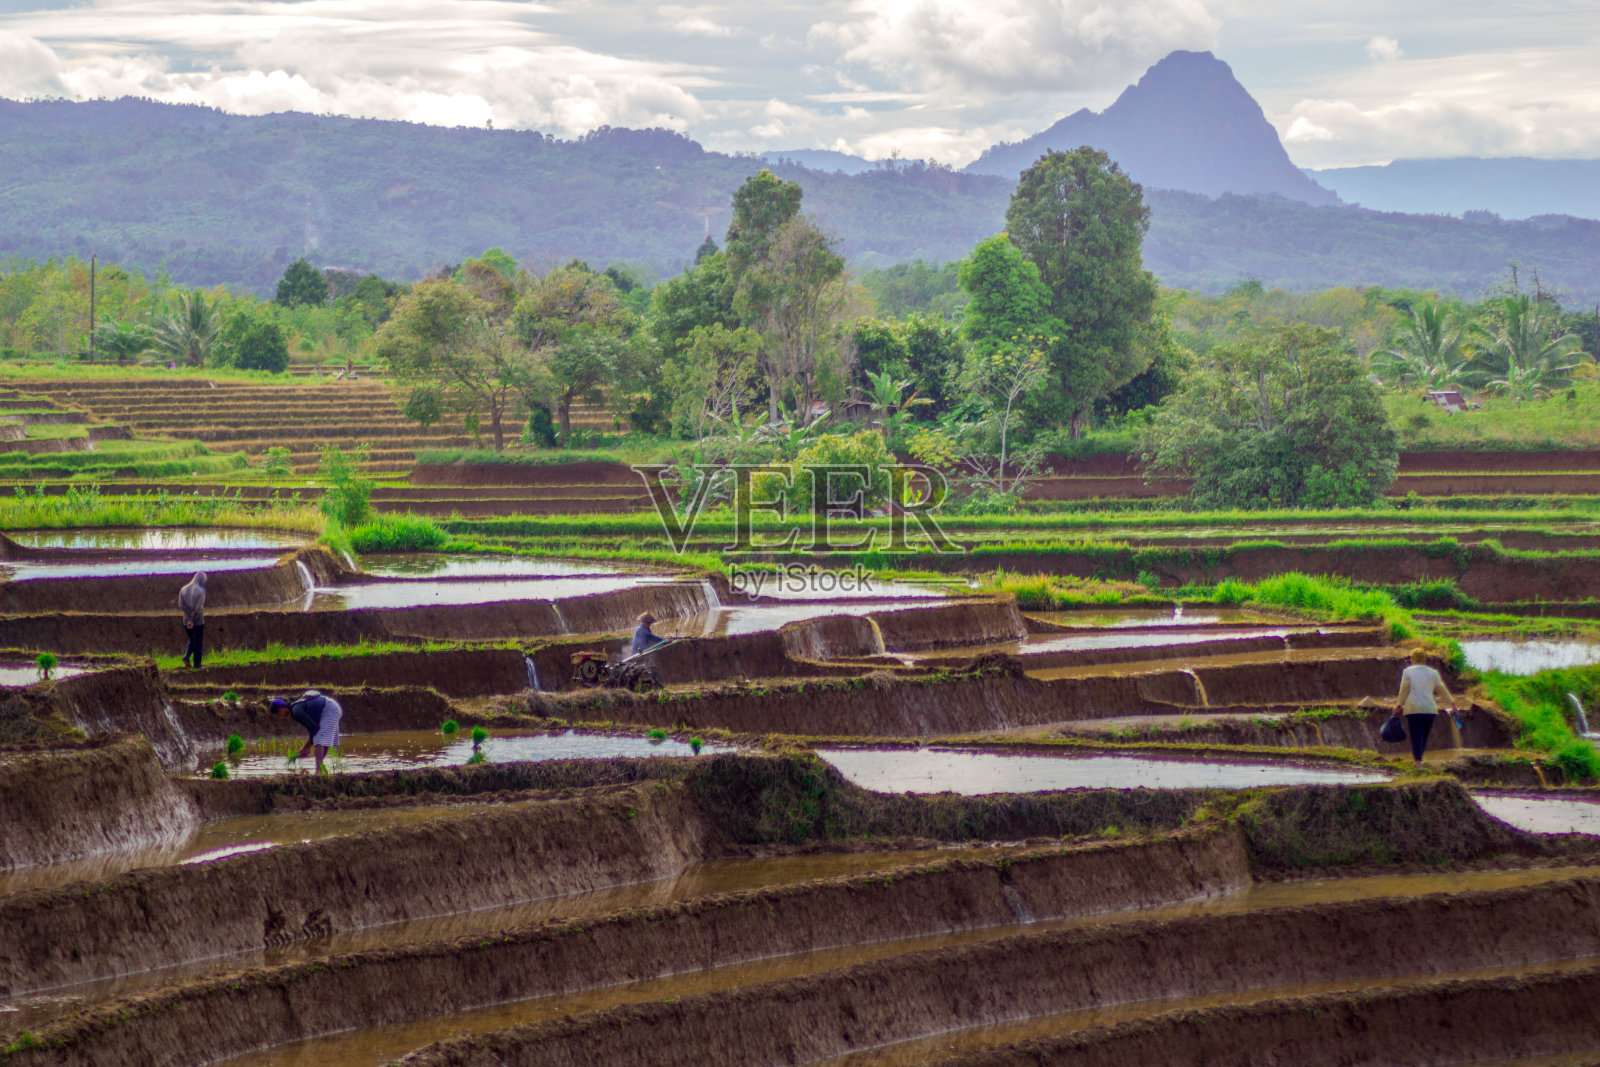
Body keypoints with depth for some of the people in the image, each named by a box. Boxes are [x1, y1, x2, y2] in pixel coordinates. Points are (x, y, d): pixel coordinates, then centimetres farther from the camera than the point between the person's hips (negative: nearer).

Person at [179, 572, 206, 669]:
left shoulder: (183, 590, 4)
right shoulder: (201, 591, -13)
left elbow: (181, 605, -5)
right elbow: (199, 607, -21)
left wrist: (190, 617, -10)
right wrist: (194, 617, -8)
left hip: (187, 621, 5)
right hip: (198, 621, -5)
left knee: (192, 640, 22)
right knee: (198, 643, 6)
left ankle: (186, 656, 2)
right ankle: (196, 664, 6)